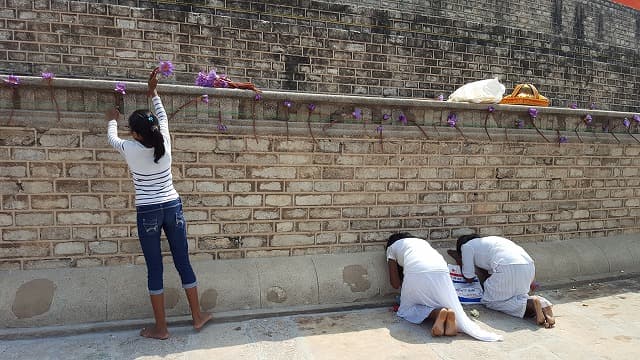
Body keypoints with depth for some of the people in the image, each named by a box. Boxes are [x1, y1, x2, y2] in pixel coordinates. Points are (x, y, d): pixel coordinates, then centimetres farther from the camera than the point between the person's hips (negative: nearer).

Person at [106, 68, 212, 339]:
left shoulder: (130, 149, -11)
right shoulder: (164, 143, -5)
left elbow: (112, 138, 13)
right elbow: (163, 117, 15)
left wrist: (112, 120, 32)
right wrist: (153, 92, 25)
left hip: (148, 213, -3)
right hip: (173, 207, 3)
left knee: (155, 270, 6)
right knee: (183, 263, 11)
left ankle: (160, 328, 16)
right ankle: (198, 316, 23)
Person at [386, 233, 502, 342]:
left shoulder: (392, 247, 28)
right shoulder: (422, 241, 40)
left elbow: (395, 283, 22)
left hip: (415, 273, -4)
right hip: (441, 271, 4)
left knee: (407, 309, 16)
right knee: (449, 307, 22)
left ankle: (438, 313, -12)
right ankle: (449, 314, -14)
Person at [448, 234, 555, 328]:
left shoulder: (466, 246, 15)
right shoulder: (486, 242, 35)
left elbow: (469, 278, 18)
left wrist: (460, 262, 31)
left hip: (508, 268, -7)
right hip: (529, 266, 8)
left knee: (490, 300, 9)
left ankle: (531, 303, -10)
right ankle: (543, 304, 0)